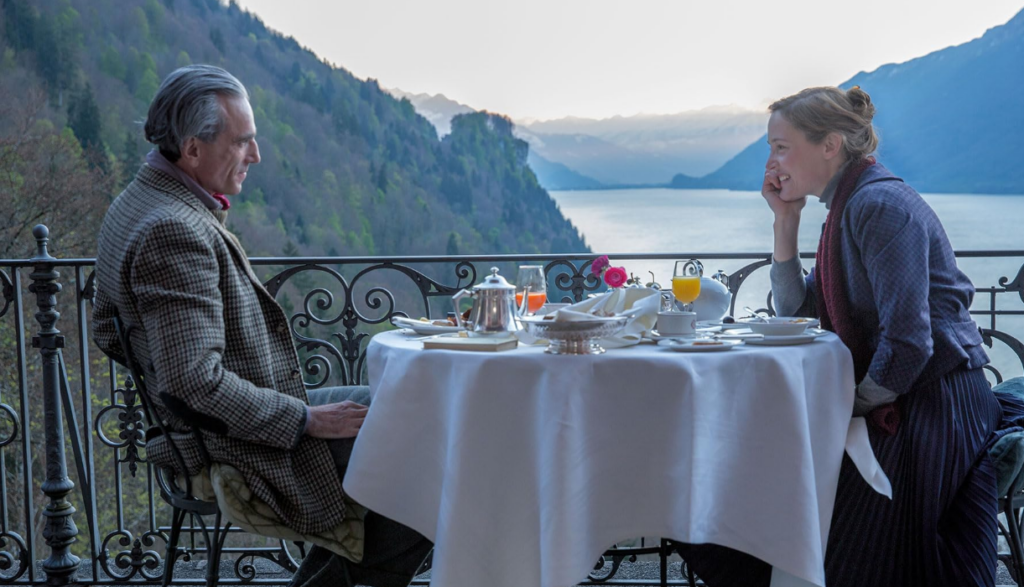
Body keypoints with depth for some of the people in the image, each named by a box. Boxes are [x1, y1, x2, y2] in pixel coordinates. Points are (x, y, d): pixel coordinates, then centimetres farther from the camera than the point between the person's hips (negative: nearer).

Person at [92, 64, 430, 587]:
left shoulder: (135, 205, 8)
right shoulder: (175, 231, -25)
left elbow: (108, 332, 19)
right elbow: (194, 378, -30)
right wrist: (304, 419, -20)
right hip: (242, 446, -11)